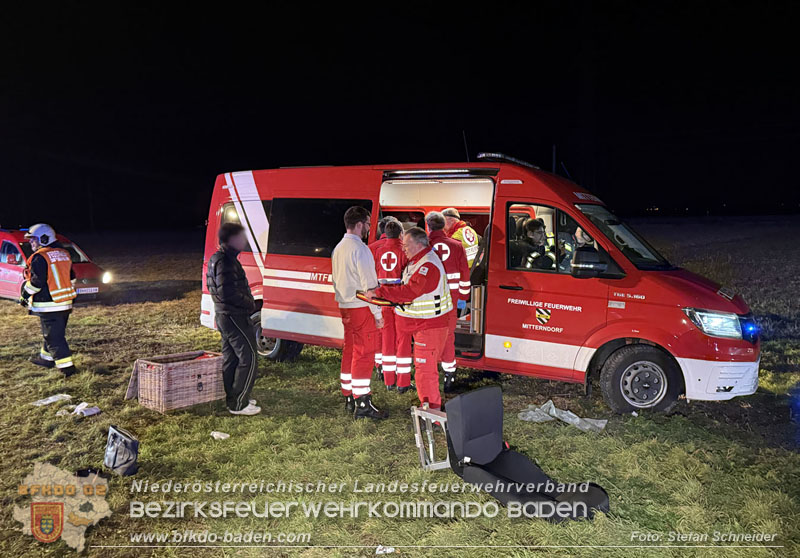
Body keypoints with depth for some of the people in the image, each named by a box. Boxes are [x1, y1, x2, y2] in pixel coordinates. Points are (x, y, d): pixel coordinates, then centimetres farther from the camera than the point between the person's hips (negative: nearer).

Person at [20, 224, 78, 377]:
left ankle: (67, 366, -7)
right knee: (53, 333, 22)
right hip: (66, 303, 9)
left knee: (54, 336, -4)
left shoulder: (40, 257, -15)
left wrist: (24, 296, -3)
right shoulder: (64, 254, 12)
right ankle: (46, 357, 37)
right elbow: (71, 277, 19)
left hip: (48, 305, -9)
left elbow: (36, 282, -17)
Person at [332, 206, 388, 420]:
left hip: (345, 307, 9)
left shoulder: (338, 248, 13)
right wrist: (377, 314, -15)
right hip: (361, 308, -9)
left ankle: (349, 398, 23)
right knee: (364, 354, -5)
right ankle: (362, 404, -2)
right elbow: (369, 285, -19)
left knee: (349, 351, 15)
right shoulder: (360, 249, -16)